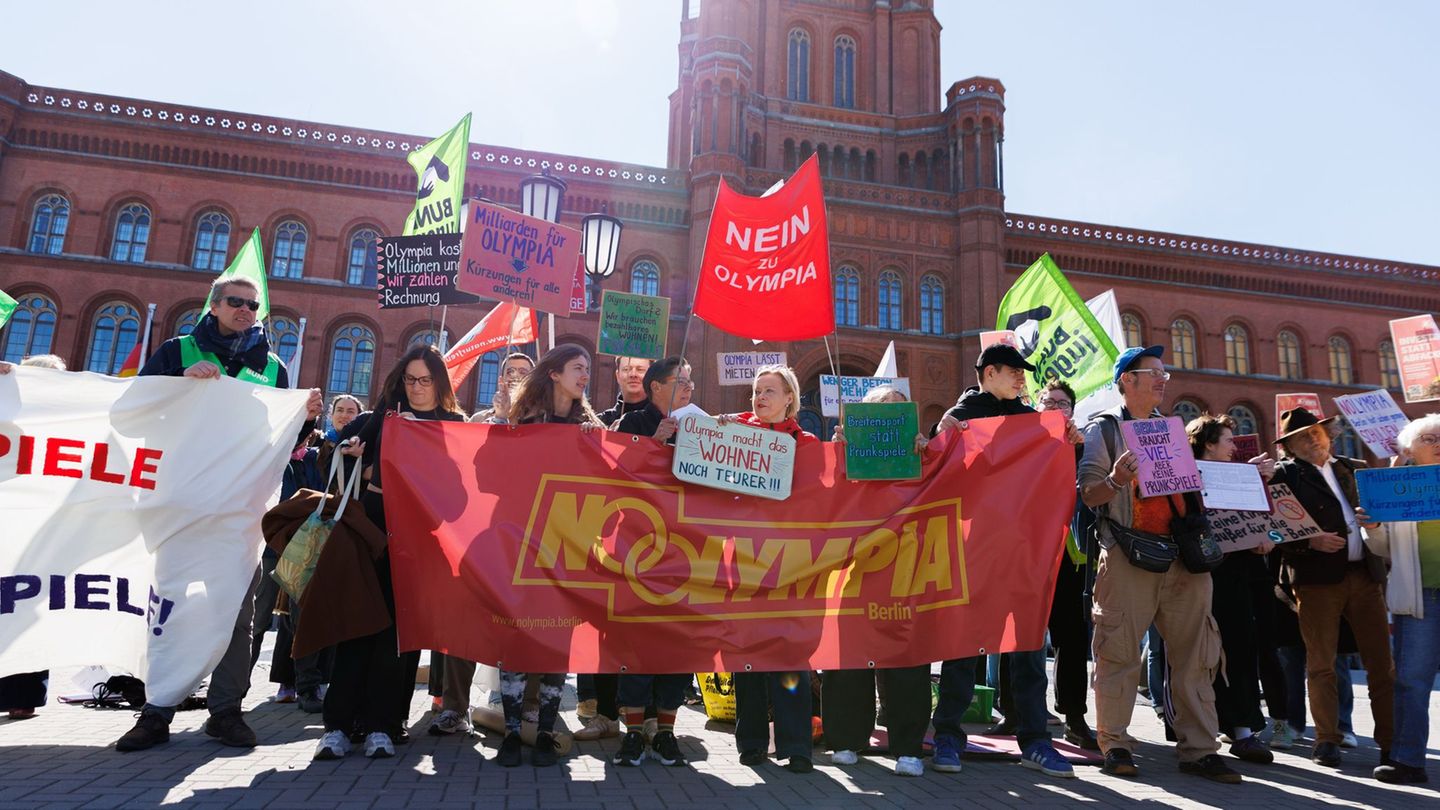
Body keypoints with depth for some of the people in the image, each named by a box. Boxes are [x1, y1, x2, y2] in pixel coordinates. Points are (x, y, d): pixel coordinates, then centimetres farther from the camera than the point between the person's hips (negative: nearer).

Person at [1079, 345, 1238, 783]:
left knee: (1195, 653, 4)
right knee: (1120, 651, -3)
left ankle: (1198, 748, 11)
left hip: (1181, 552, 6)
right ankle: (1114, 744, 7)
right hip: (1128, 554, -5)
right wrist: (1115, 480, -23)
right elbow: (1088, 494, -4)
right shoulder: (1104, 429, 3)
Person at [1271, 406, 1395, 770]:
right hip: (1317, 577, -4)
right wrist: (1312, 541, -20)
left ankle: (1391, 741, 15)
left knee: (1382, 663, 6)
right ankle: (1327, 740, 10)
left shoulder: (1355, 469, 16)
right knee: (1320, 664, 2)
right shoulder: (1284, 475, 1)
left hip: (1365, 575, 4)